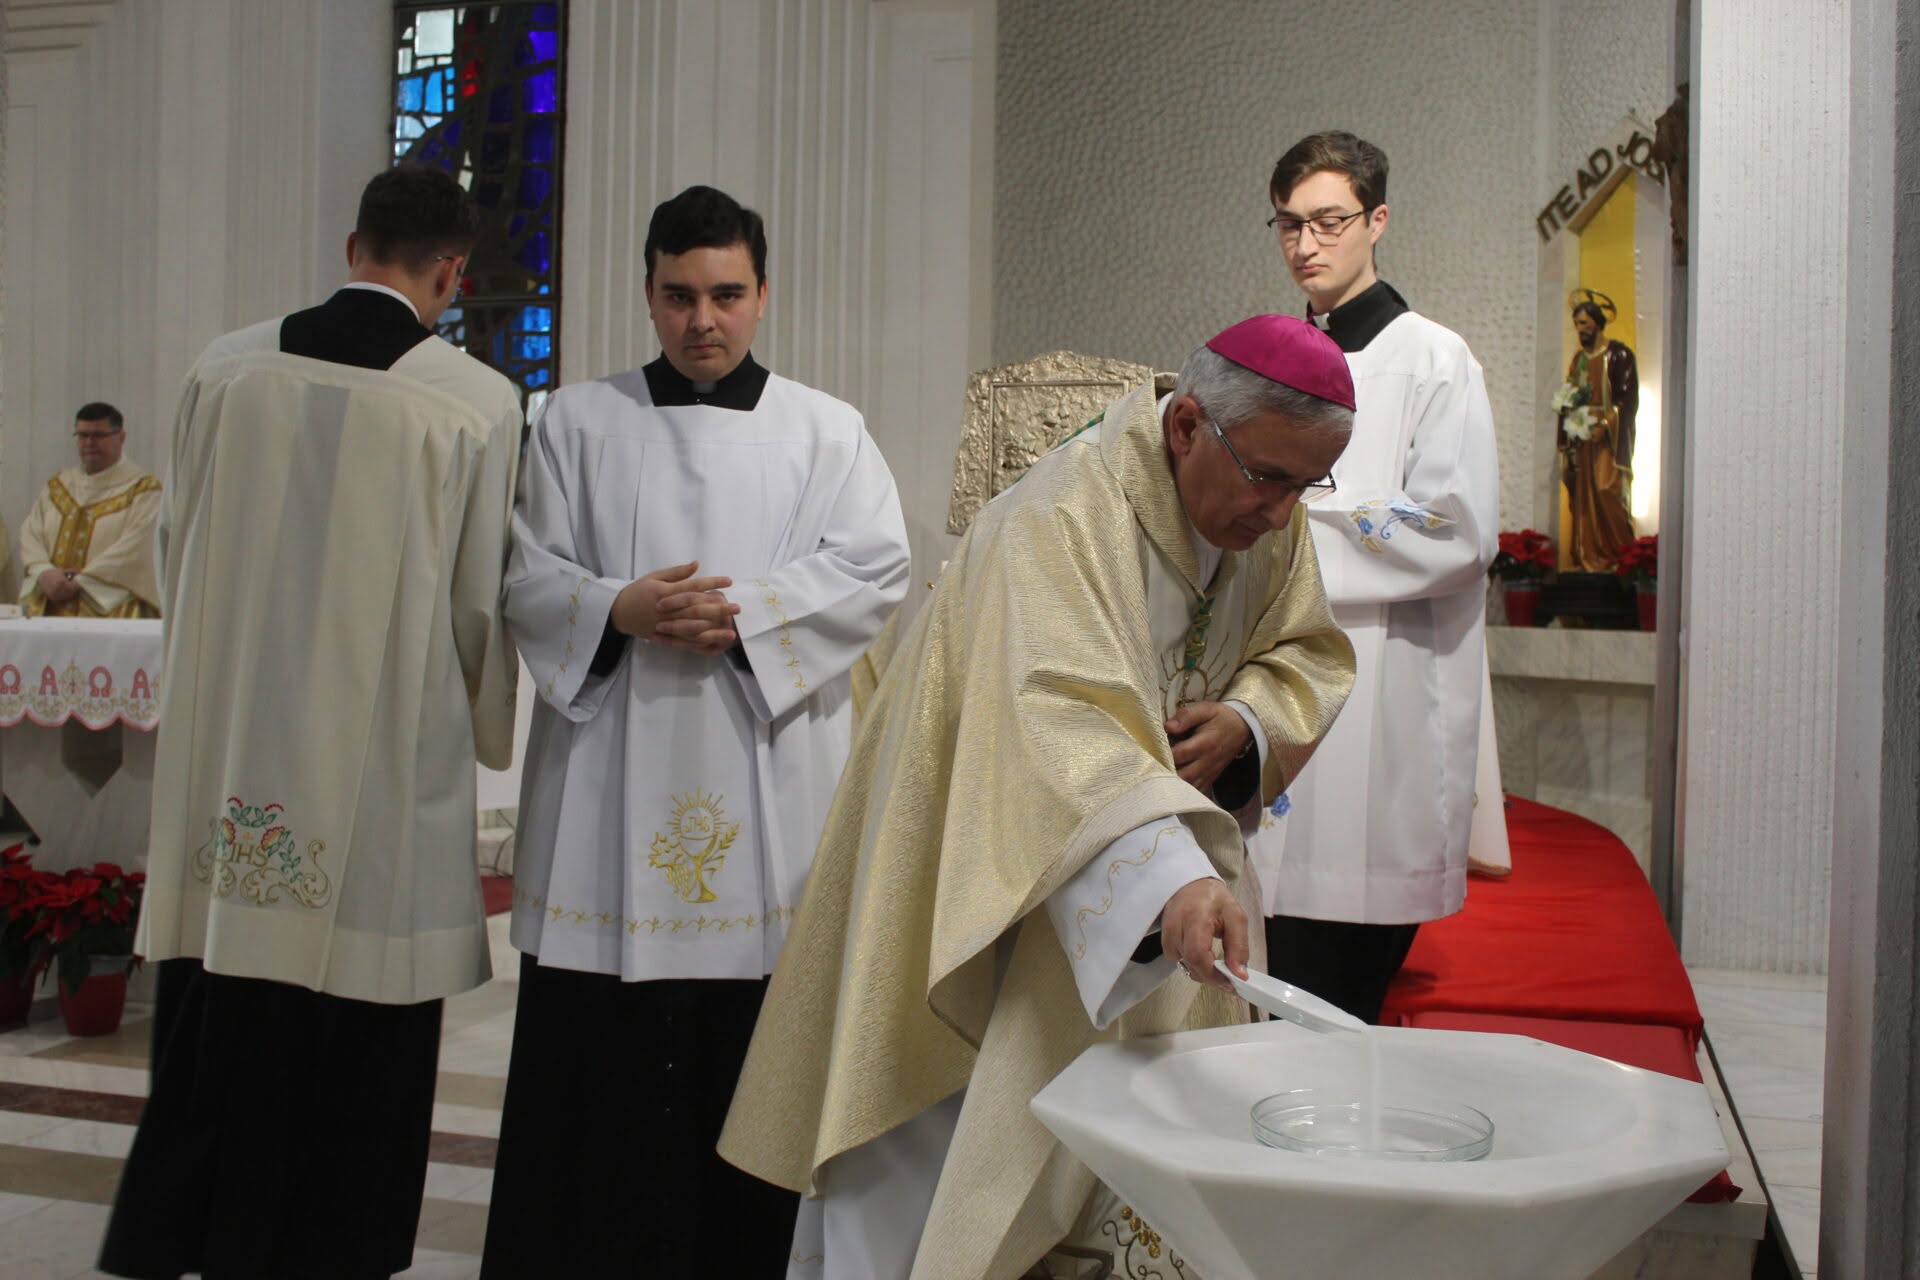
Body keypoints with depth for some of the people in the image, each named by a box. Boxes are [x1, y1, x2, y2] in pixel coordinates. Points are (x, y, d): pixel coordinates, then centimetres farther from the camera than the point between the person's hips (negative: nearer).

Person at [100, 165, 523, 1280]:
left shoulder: (228, 367, 1)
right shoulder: (479, 402, -10)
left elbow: (178, 549, 11)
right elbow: (482, 601, -3)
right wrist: (490, 731, 15)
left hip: (226, 751, 4)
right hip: (386, 773, -4)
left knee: (215, 1030, 17)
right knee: (356, 1053, 9)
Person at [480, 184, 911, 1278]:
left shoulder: (828, 431, 10)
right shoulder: (581, 422, 11)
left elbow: (876, 571, -1)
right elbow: (526, 572, 7)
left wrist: (740, 612, -13)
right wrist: (618, 609, -12)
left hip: (768, 785, 0)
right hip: (614, 778, 1)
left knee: (752, 1054, 3)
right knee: (598, 1055, 3)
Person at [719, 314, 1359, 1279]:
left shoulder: (1271, 516, -4)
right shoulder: (1061, 520, -29)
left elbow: (1310, 657, 8)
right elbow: (1065, 723, -42)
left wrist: (1245, 721, -14)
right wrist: (1173, 878, -56)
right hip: (984, 869, -7)